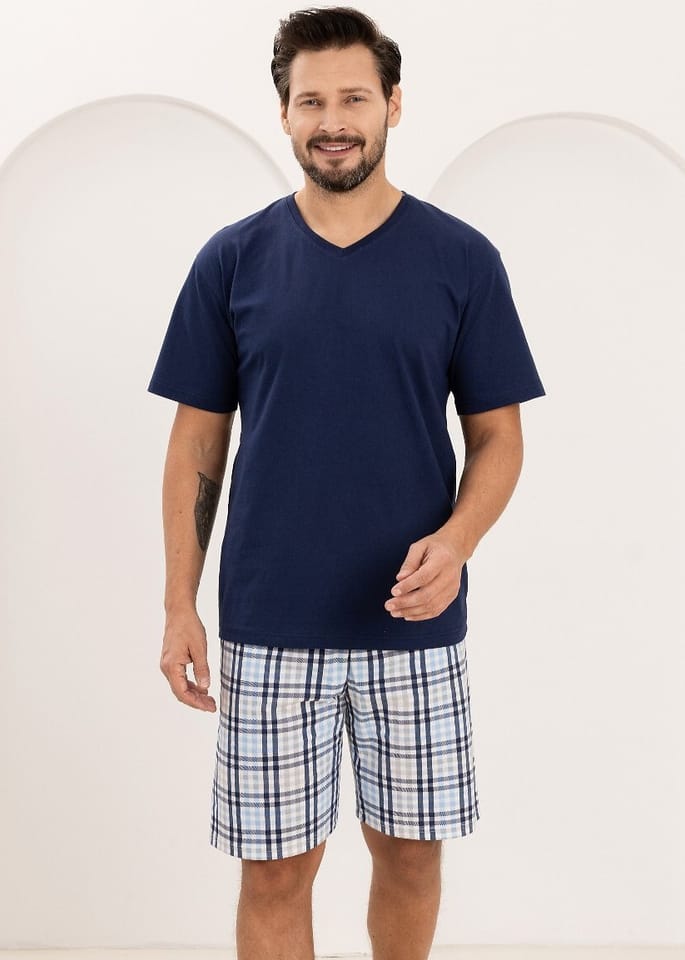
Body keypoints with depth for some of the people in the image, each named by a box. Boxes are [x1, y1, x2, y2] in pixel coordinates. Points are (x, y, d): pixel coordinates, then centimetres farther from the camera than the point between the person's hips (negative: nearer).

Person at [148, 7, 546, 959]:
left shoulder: (462, 258, -1)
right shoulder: (233, 258, 1)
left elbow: (498, 437, 1)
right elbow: (198, 444, 4)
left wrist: (457, 539, -18)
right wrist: (179, 605, -2)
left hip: (414, 624, 0)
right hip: (268, 627, 0)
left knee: (410, 849, 14)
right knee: (276, 869, 8)